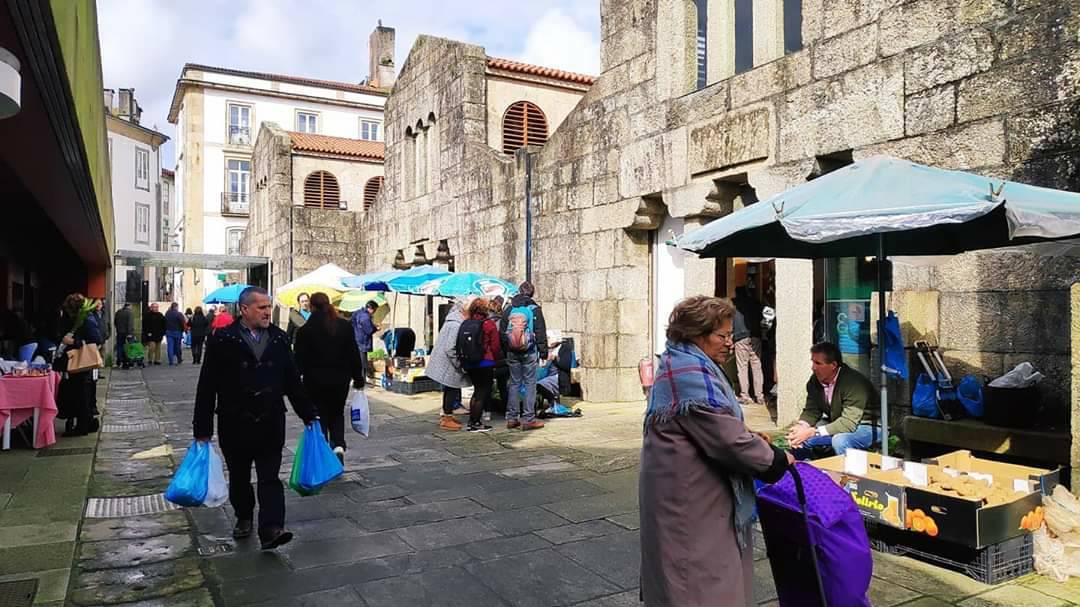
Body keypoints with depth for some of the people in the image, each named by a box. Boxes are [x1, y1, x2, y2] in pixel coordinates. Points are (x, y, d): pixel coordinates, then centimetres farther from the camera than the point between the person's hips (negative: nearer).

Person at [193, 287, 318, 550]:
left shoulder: (279, 339, 3)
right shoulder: (222, 340, -6)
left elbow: (293, 381, 9)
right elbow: (207, 387, -5)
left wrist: (309, 414, 9)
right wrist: (202, 428, -5)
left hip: (270, 423, 1)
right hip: (234, 424, -1)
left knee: (270, 478, -3)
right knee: (239, 477, 16)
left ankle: (271, 529, -7)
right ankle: (244, 517, 37)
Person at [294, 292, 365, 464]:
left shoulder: (306, 329, -10)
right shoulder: (345, 326, 0)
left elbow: (300, 359, -8)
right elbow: (354, 354, 3)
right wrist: (358, 378, 11)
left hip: (315, 381, -3)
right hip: (340, 380, 3)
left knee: (320, 417, 8)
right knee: (337, 414, 19)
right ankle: (338, 444, -1)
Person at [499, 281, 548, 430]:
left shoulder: (509, 309, 6)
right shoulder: (534, 309, -5)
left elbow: (502, 332, 9)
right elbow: (541, 333, -6)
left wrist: (505, 350, 14)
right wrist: (543, 351, 0)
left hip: (512, 352, 4)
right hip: (529, 352, -4)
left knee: (514, 383, 11)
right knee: (530, 383, 1)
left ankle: (512, 418, 13)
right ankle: (528, 419, 1)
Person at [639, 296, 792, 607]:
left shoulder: (679, 364, 12)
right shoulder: (693, 373, -22)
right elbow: (726, 437, -23)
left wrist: (747, 437, 8)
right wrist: (777, 461, -7)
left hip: (684, 491, 11)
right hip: (689, 498, -11)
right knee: (702, 581, 0)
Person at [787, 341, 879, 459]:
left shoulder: (854, 382, -28)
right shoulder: (815, 380, -6)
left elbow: (848, 423, -33)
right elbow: (812, 411, 0)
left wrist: (812, 432, -37)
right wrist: (800, 426, -23)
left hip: (866, 426, -6)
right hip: (835, 423, 7)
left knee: (839, 440, -35)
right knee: (797, 436, -11)